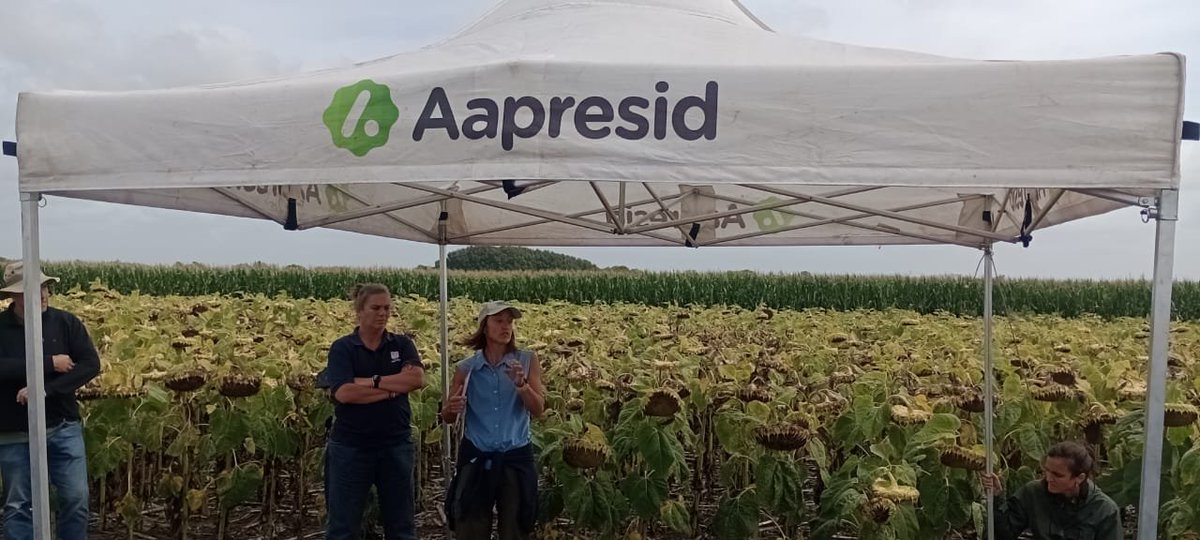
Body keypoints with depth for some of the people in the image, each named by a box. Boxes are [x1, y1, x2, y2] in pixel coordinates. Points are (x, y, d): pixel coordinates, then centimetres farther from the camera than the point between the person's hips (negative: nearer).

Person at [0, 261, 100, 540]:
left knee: (77, 498, 3)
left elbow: (91, 365, -10)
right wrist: (49, 363, -20)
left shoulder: (66, 322, -3)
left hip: (64, 428, 1)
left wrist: (46, 389, -20)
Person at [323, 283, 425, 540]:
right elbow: (343, 393, -17)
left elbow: (418, 379, -13)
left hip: (396, 444, 3)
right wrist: (393, 389, -14)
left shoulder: (403, 344, 4)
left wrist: (371, 381, -15)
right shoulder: (342, 348, -3)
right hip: (350, 446, -2)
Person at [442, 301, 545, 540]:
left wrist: (521, 384, -23)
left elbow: (538, 410, -7)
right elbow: (447, 418, 5)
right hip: (475, 457, 1)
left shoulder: (528, 360, -3)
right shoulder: (466, 368, -1)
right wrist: (452, 409, -17)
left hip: (516, 457, 0)